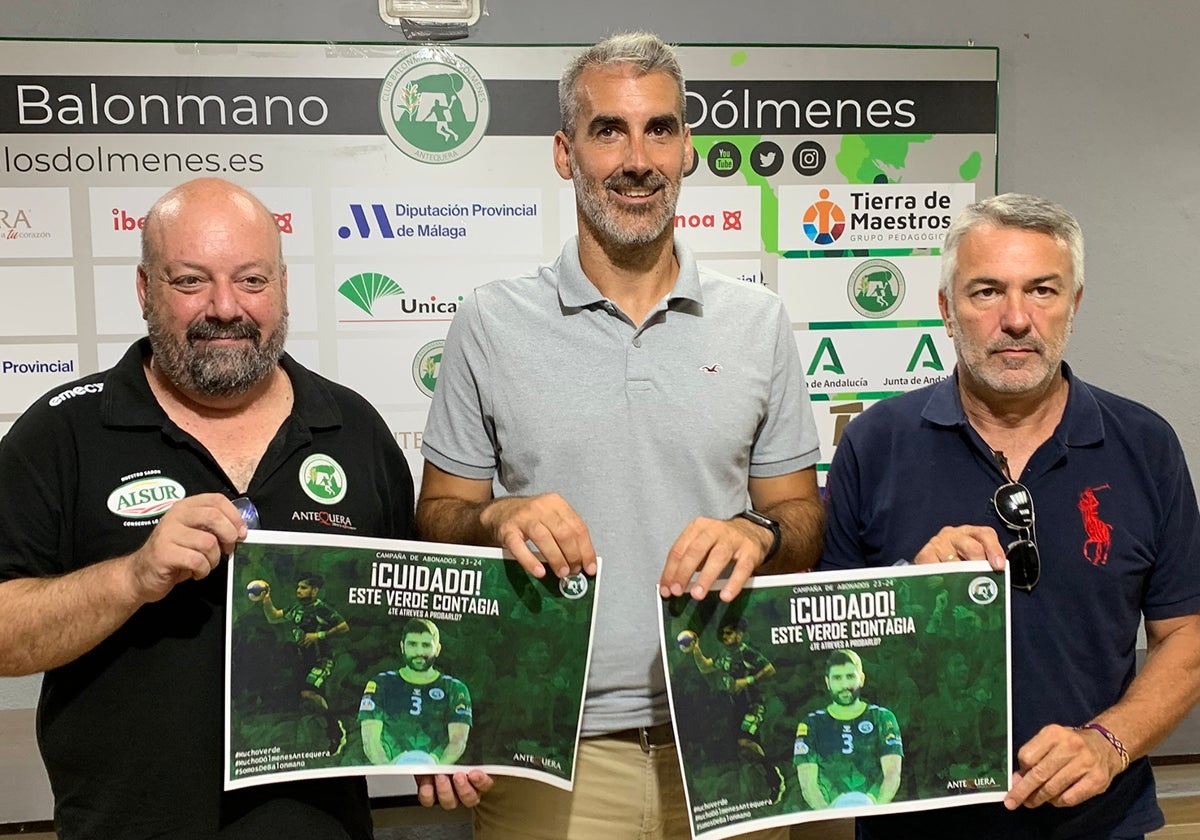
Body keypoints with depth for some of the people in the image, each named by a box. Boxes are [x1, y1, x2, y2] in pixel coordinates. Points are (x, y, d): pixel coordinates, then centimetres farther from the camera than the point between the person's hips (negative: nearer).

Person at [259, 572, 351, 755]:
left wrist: (319, 635, -18)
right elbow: (272, 618, 18)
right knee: (319, 702, 13)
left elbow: (344, 627, -14)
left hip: (322, 660, -8)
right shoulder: (296, 608, 8)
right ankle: (335, 735, 28)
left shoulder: (322, 609, -14)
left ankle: (336, 724, -10)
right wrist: (267, 602, 0)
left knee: (308, 693, -28)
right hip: (304, 661, 8)